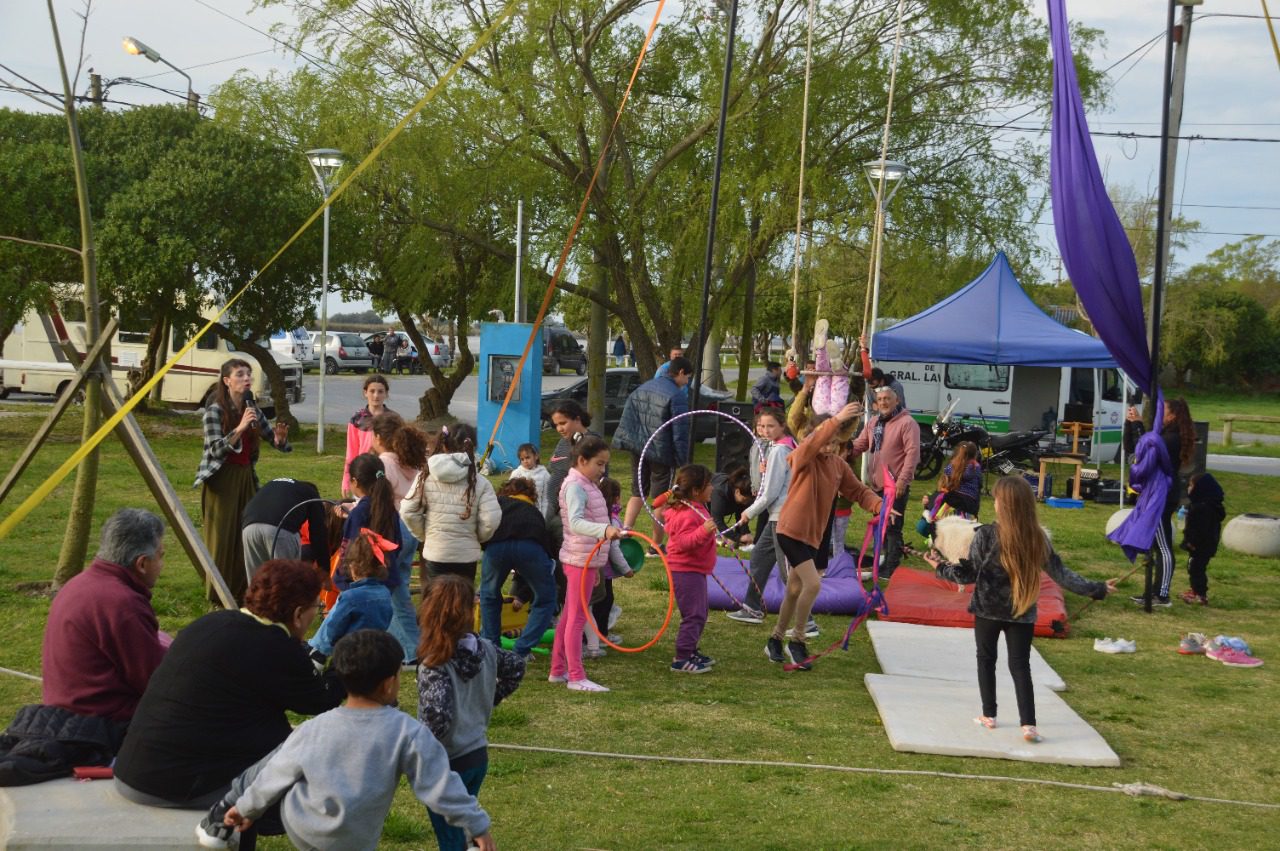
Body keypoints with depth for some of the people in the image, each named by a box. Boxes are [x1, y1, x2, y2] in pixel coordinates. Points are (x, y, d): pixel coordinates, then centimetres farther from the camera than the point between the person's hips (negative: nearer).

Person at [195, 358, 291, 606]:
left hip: (246, 476, 6)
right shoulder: (215, 409, -9)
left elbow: (275, 442, 11)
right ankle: (218, 597, 7)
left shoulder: (252, 409, 8)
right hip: (221, 478, -5)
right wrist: (240, 428, -28)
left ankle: (241, 591, 14)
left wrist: (281, 437, -13)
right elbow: (216, 449, -17)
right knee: (222, 536, -2)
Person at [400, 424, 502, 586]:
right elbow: (491, 520, -14)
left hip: (434, 553, 1)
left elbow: (408, 512, -5)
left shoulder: (426, 477, -5)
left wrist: (424, 535, 10)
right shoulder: (479, 482, -9)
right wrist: (477, 538, 7)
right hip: (466, 555, 0)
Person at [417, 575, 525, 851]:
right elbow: (516, 666, 12)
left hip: (446, 764, -6)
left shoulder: (435, 667, -26)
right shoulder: (486, 649, -6)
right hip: (479, 756, 6)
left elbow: (437, 719, -37)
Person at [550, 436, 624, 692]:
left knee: (569, 615, 14)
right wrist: (605, 530, -47)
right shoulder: (575, 487, -16)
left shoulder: (588, 485, 15)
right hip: (580, 559, -10)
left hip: (587, 559, 10)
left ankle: (558, 670, 21)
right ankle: (576, 677, -2)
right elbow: (575, 522, -32)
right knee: (577, 617, -6)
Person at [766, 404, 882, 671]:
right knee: (813, 584, -18)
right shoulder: (803, 458, -15)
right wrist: (836, 419, -49)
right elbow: (811, 445, -37)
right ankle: (797, 642, -1)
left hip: (816, 535, 7)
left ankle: (776, 640, 34)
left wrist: (879, 505, -16)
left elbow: (858, 491, 4)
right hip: (792, 531, -7)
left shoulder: (839, 464, 4)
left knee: (795, 590, 16)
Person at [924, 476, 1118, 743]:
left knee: (986, 659, 17)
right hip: (1023, 613, 2)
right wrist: (1095, 589, 11)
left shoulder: (985, 535, -16)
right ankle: (1028, 724, -2)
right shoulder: (1038, 539, -6)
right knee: (1020, 665, 7)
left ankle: (988, 715, 24)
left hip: (988, 610, -2)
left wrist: (940, 566, 4)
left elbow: (969, 574, -11)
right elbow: (1060, 573, 0)